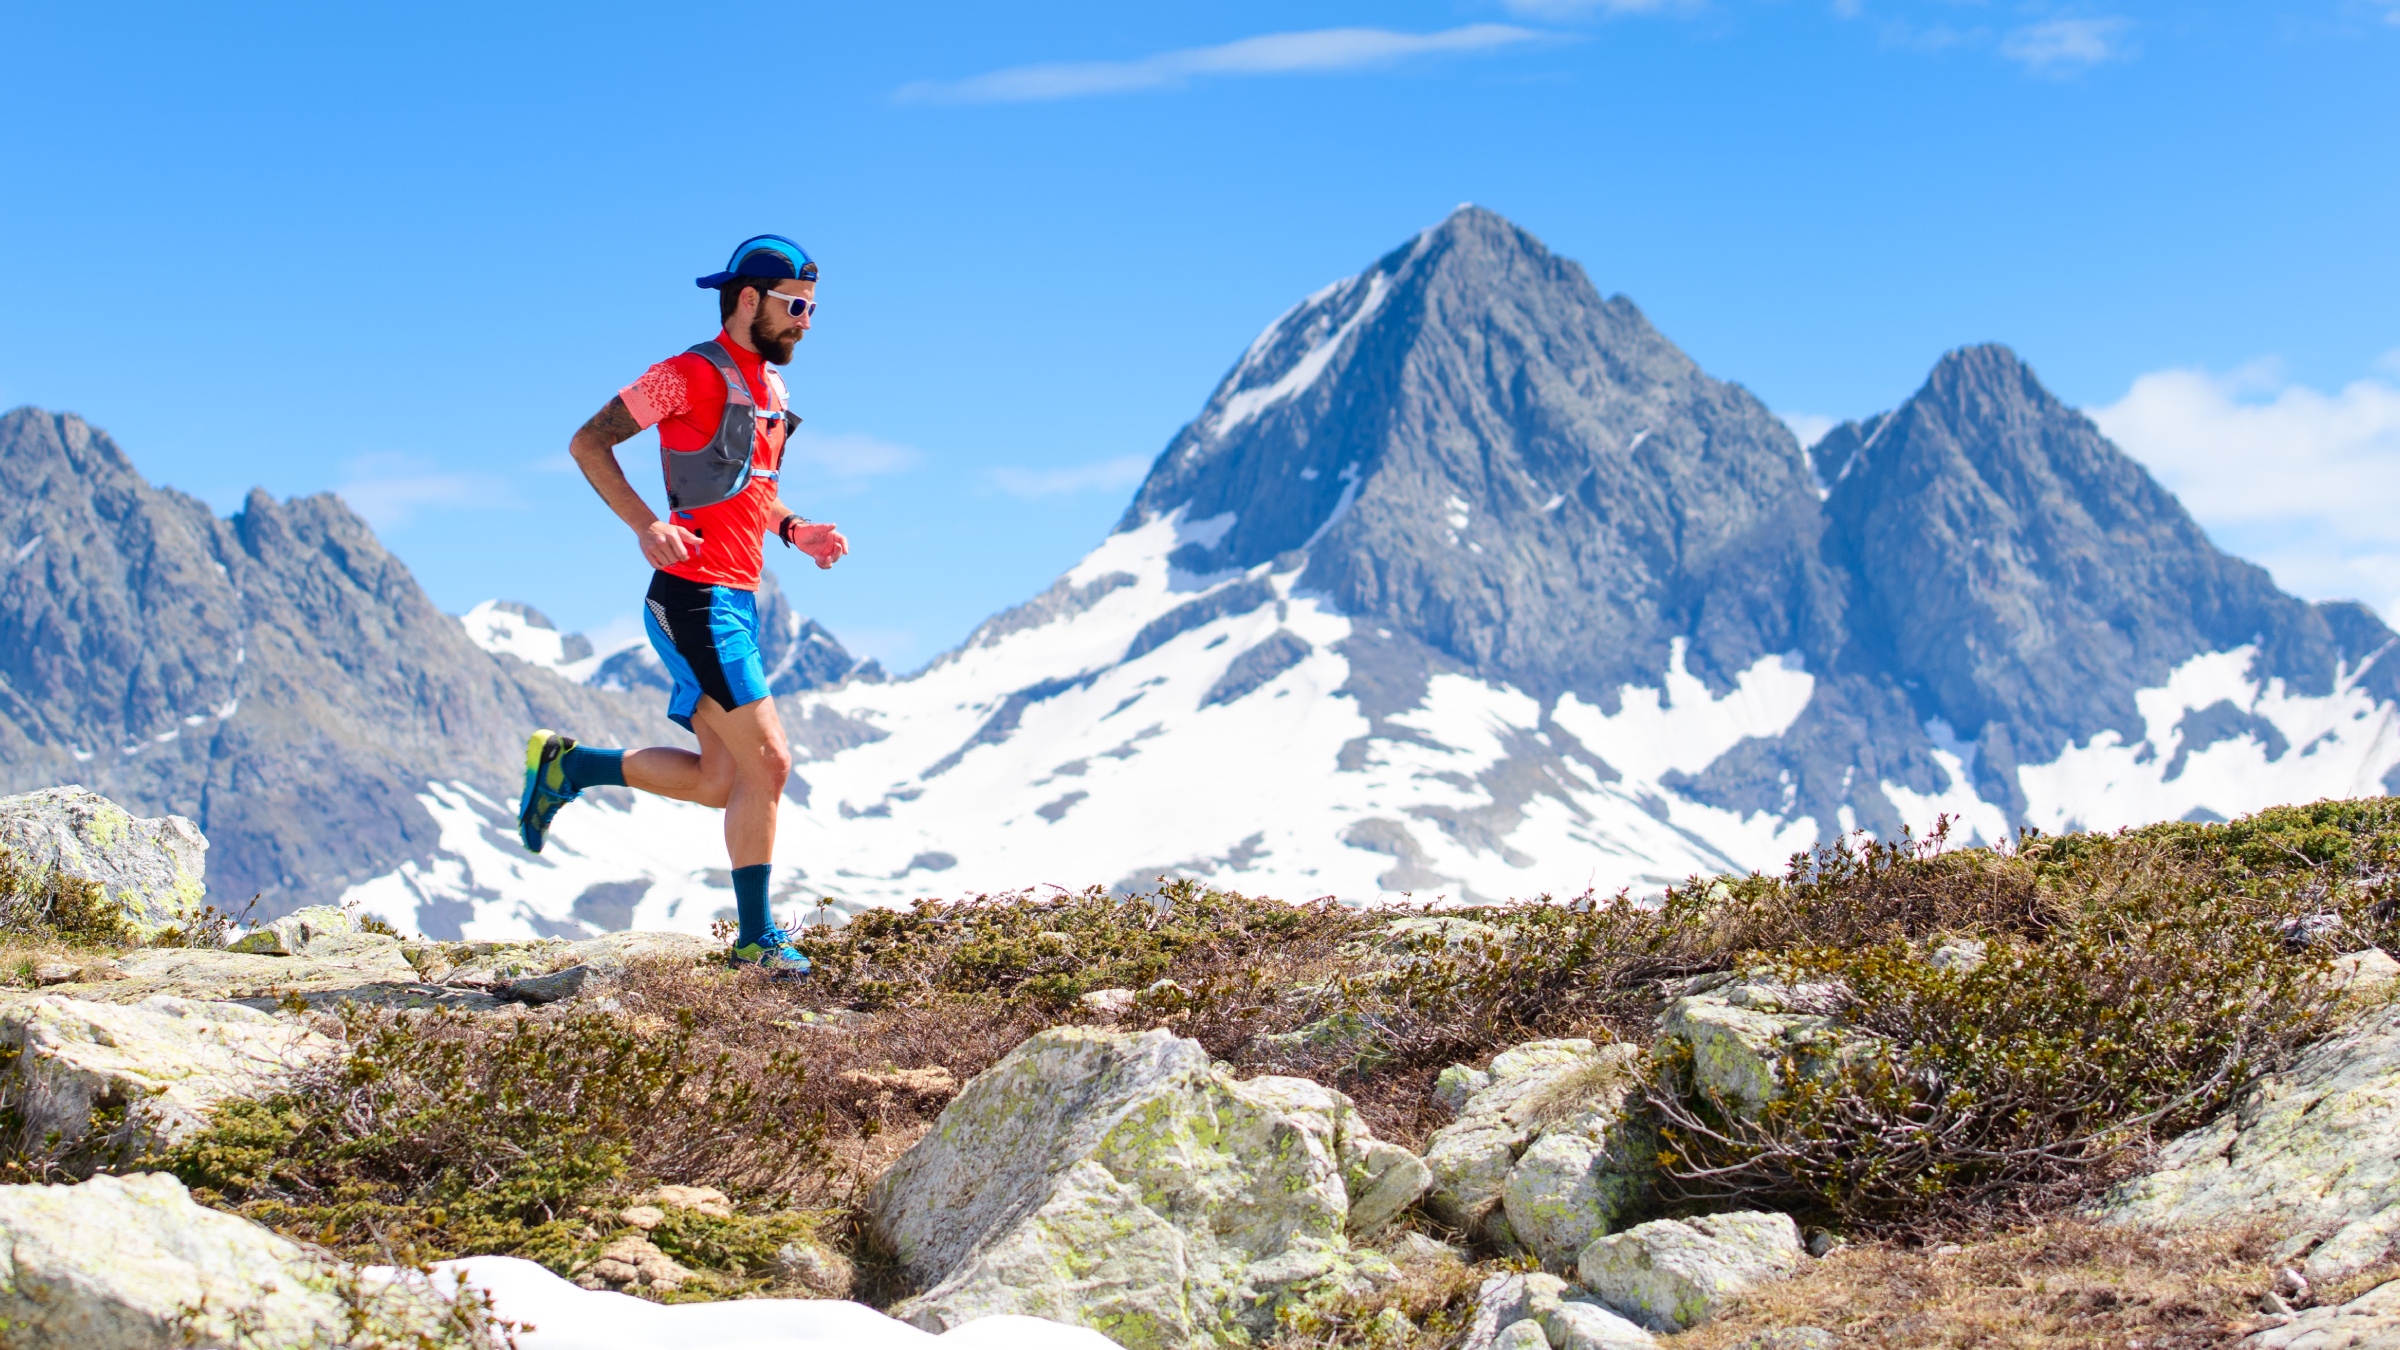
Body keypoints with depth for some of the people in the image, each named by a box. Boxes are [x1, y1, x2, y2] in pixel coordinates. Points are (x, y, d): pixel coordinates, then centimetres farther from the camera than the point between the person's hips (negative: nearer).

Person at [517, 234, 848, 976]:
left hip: (735, 601, 9)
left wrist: (797, 531, 10)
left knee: (719, 783, 9)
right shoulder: (692, 374, -9)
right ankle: (756, 938, -3)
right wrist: (646, 526, -19)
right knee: (767, 760, -11)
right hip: (696, 599, -9)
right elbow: (588, 443, -8)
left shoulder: (770, 390, 18)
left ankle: (563, 766, 23)